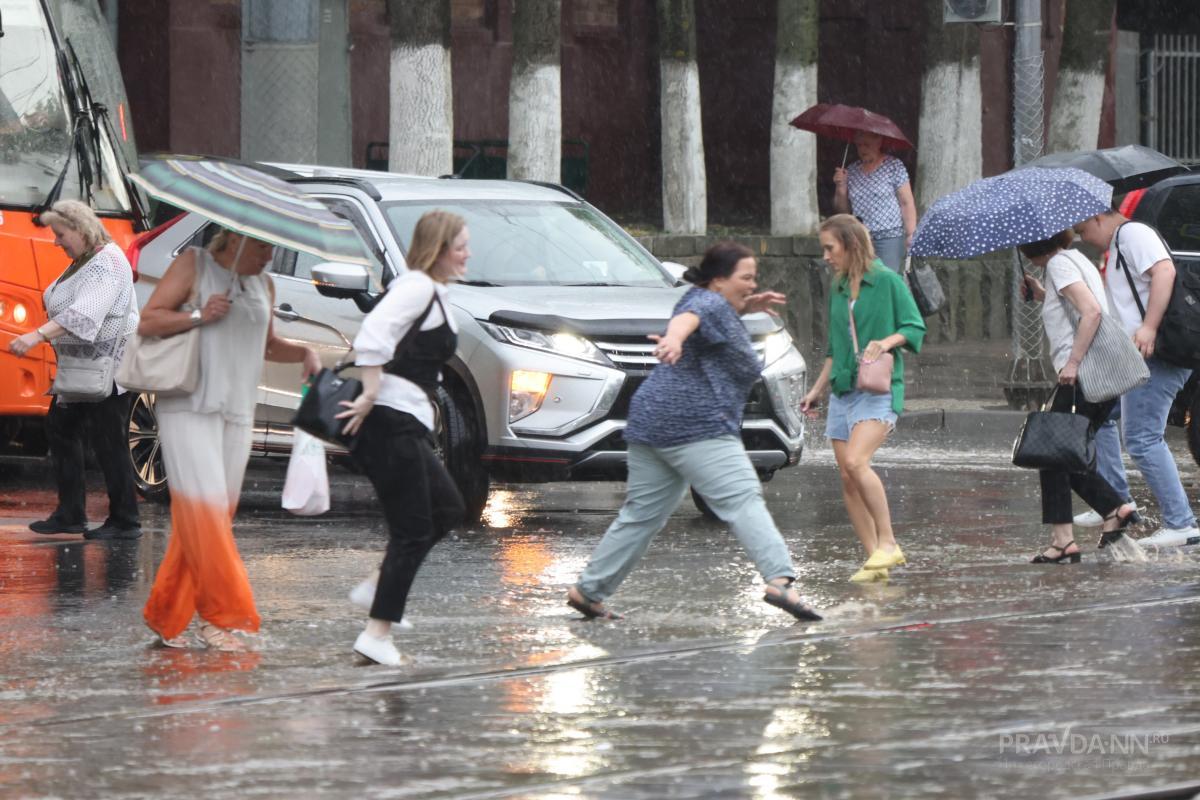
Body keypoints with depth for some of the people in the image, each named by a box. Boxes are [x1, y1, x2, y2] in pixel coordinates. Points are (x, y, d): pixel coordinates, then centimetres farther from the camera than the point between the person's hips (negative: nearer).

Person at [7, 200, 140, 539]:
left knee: (108, 441, -7)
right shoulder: (83, 262, 13)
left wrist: (38, 335, -41)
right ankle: (70, 515, 15)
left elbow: (84, 313, -33)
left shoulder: (107, 263, -19)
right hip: (81, 367, 11)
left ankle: (125, 521, -1)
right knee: (61, 428, 11)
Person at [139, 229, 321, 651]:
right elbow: (148, 322, -2)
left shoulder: (263, 285, 17)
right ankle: (219, 615, -15)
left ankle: (165, 615, 10)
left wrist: (304, 353, 11)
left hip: (237, 414, 6)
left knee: (214, 517, 3)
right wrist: (198, 316, -16)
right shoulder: (194, 264, 1)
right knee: (204, 509, -16)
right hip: (189, 408, -6)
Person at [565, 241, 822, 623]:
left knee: (642, 515, 14)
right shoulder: (710, 303, -8)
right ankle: (780, 580, -32)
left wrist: (746, 306, 32)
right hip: (695, 424, -10)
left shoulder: (712, 302, 22)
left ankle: (588, 590, 16)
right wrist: (674, 339, -52)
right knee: (743, 501, -18)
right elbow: (689, 317, -31)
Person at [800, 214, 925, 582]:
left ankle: (888, 543, -16)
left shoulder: (886, 281, -4)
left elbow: (916, 328, -4)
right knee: (847, 477, 1)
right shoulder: (838, 289, 16)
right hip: (843, 389, 7)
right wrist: (818, 389, 25)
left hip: (878, 388, -7)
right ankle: (873, 556, 5)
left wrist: (887, 342, -20)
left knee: (857, 462, -24)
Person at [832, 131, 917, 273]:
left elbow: (907, 203, -4)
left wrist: (910, 237, -11)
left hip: (890, 239, -5)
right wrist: (840, 187, -2)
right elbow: (842, 210, 16)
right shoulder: (851, 171, 11)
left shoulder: (894, 166, -2)